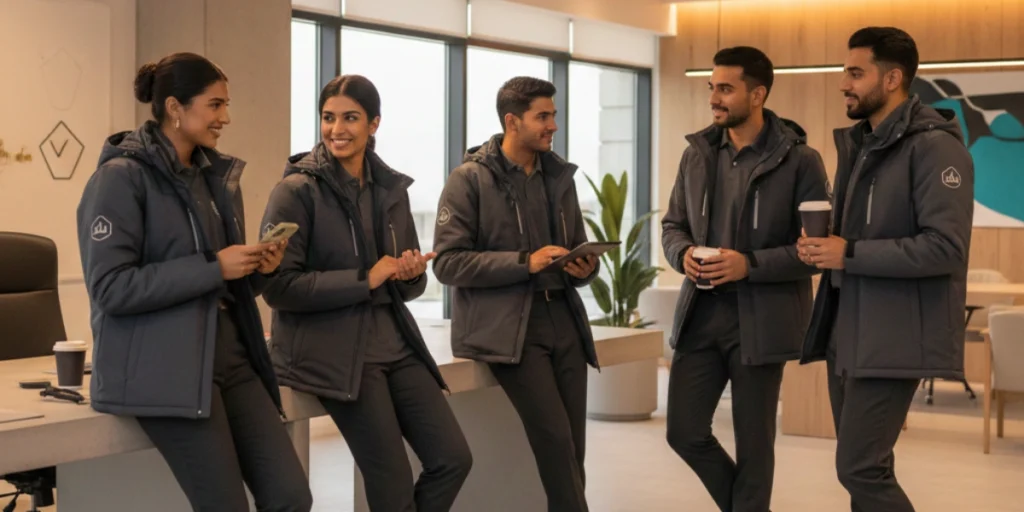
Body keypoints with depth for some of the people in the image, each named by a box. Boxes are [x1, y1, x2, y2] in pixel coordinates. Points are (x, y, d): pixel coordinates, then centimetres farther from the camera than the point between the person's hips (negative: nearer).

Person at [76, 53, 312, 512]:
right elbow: (109, 288, -16)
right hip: (162, 370, -7)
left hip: (230, 356, 7)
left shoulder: (218, 176, 15)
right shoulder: (121, 177, -7)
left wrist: (259, 269, 0)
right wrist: (213, 268, -17)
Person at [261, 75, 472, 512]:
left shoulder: (391, 188, 10)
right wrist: (365, 279, -17)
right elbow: (278, 286, -14)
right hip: (331, 351, -6)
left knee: (453, 459, -2)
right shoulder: (297, 190, -8)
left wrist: (411, 274, -5)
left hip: (393, 341, 6)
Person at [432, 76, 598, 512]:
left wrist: (585, 268, -2)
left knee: (573, 447, 3)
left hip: (563, 318, 6)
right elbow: (447, 262, -10)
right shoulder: (470, 179, -3)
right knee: (555, 438, -17)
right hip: (506, 326, -6)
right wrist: (525, 262, -17)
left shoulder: (559, 176, 14)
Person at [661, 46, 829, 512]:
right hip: (701, 314, 5)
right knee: (685, 430, 7)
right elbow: (673, 224, 15)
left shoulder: (799, 160, -9)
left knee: (753, 442, 6)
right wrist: (683, 254, -8)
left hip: (760, 319, -5)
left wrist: (750, 264, -20)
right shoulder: (697, 153, 6)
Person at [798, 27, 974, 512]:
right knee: (863, 467, 13)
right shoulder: (857, 143, 15)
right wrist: (822, 245, 2)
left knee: (859, 468, -10)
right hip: (847, 331, 9)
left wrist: (850, 254, -19)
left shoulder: (933, 145, -13)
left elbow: (945, 248, -21)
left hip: (892, 336, -9)